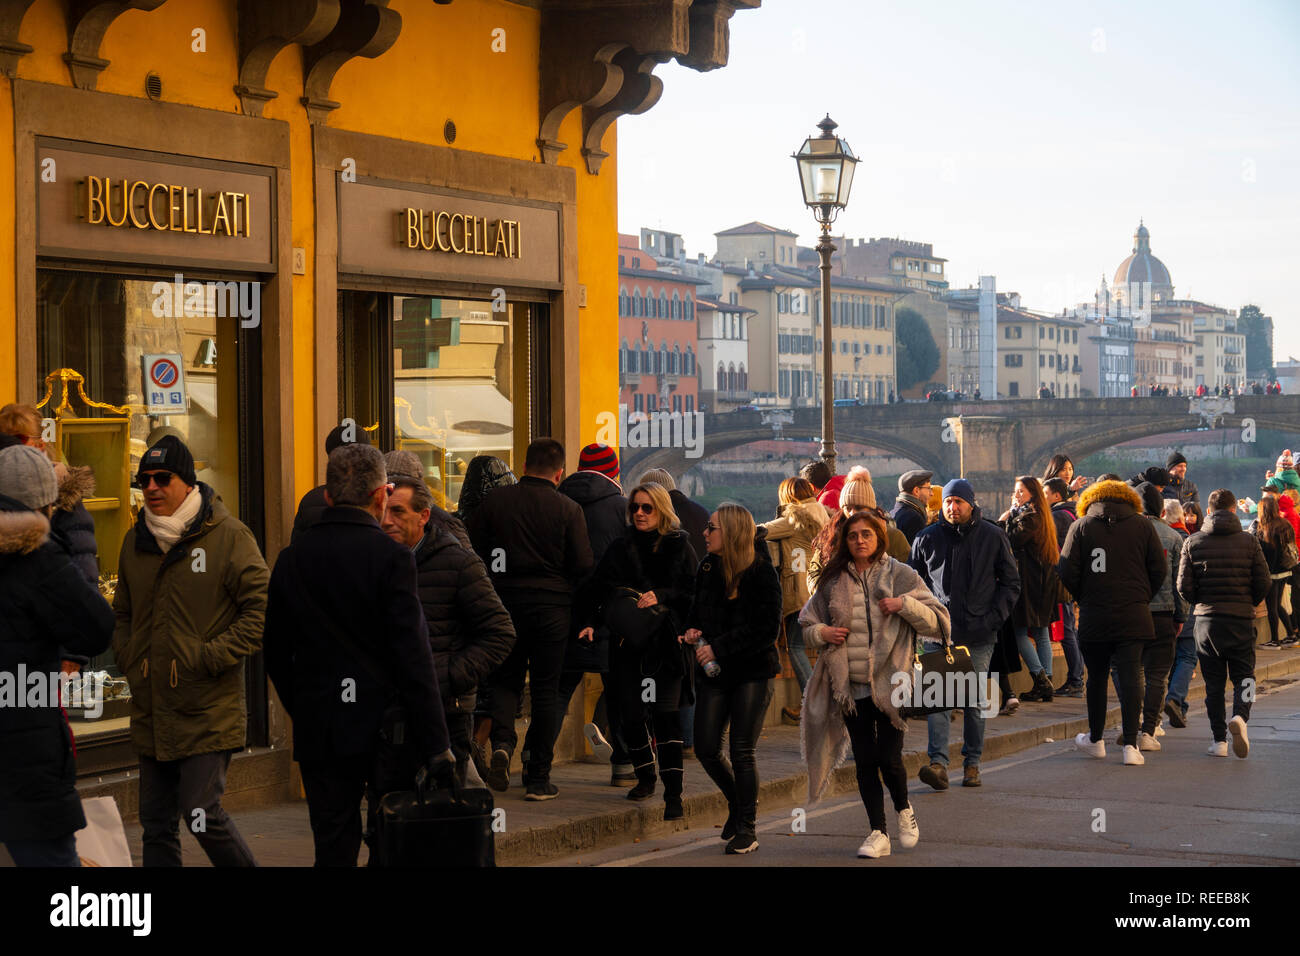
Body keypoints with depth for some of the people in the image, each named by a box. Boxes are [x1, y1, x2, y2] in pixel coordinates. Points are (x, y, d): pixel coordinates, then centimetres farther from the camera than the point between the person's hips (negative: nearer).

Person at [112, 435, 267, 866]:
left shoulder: (228, 536, -7)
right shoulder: (136, 541, 11)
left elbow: (263, 611, -10)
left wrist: (209, 658, -15)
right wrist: (128, 658, 8)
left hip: (208, 711, -6)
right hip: (151, 712, 6)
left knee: (202, 814, -10)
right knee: (156, 822, 9)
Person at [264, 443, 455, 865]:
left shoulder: (291, 559, 5)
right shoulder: (391, 557, -10)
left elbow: (276, 656, 10)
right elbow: (413, 659, -13)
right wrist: (437, 747, -11)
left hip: (318, 734, 4)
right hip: (384, 731, -4)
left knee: (333, 849, 7)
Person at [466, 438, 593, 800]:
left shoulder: (493, 501, 1)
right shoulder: (568, 509, -5)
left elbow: (471, 552, 2)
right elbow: (582, 566, -6)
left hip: (504, 604, 1)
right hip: (552, 607, -1)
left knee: (504, 679, 15)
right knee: (547, 689, 6)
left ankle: (502, 742, -12)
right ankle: (538, 777, 7)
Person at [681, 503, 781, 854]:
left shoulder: (762, 573, -11)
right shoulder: (708, 568, 7)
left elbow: (768, 629, -15)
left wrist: (719, 648, -17)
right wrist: (693, 630, -1)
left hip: (753, 671, -5)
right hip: (714, 672, 6)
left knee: (742, 751, -6)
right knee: (706, 749, 1)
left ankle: (747, 827, 7)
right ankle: (738, 802, 28)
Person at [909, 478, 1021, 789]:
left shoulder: (993, 537, 4)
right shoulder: (927, 539, 6)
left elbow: (1010, 583, 8)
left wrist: (993, 618, -3)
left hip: (979, 635, 0)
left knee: (974, 701, 6)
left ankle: (972, 763, 15)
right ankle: (938, 763, -16)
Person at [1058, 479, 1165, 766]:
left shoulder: (1081, 527, 2)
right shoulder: (1142, 525, 4)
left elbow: (1067, 572, -3)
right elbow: (1160, 568, 2)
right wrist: (1143, 598, 13)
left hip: (1094, 617, 0)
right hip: (1133, 617, 0)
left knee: (1097, 677, 13)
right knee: (1130, 677, -2)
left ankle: (1095, 740, 25)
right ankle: (1130, 744, -9)